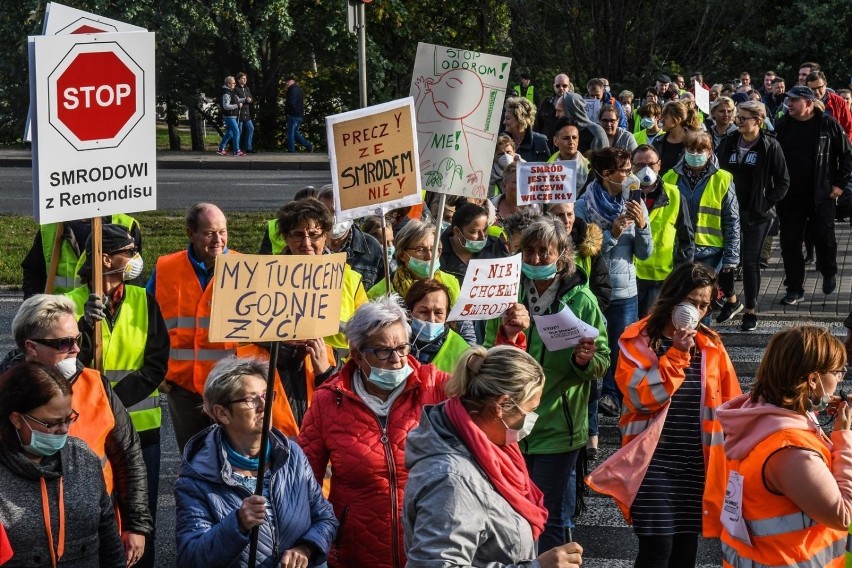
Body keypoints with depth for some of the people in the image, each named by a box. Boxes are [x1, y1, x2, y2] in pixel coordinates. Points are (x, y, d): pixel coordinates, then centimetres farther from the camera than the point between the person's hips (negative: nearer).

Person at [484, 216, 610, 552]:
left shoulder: (581, 300, -5)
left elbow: (602, 363, -2)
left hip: (557, 427, -3)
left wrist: (585, 360, -23)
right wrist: (507, 334, -20)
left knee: (546, 517, 2)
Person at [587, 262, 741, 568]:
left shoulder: (711, 345, 7)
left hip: (698, 463, 4)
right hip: (654, 462, -4)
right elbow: (641, 397, -17)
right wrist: (677, 354, -18)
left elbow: (730, 405, 13)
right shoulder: (638, 340, -4)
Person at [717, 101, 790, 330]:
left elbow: (782, 182, -5)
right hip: (730, 211, 4)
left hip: (757, 214, -4)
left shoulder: (770, 146, -8)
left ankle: (750, 311, 7)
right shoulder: (728, 144, 4)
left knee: (750, 260, -2)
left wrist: (767, 203, -11)